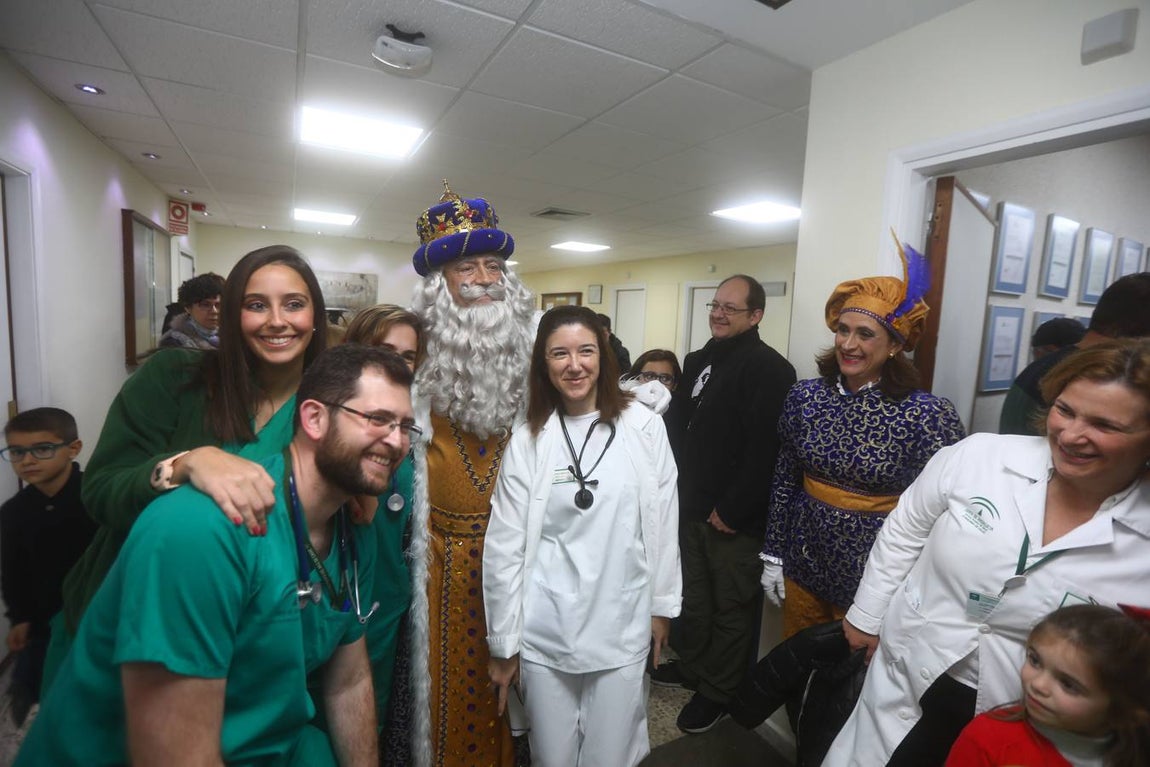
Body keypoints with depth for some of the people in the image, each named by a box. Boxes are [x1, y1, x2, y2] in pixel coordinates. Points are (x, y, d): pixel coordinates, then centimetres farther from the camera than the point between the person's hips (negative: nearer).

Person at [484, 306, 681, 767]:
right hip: (545, 628, 0)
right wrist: (502, 642, 0)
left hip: (621, 623, 0)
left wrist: (662, 604, 8)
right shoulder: (527, 438, -8)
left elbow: (663, 522, 1)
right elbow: (504, 545, -4)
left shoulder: (643, 425, -7)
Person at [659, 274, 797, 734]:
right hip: (690, 505, 8)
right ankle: (692, 666, 43)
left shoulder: (769, 369, -16)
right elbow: (677, 424, 16)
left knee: (730, 606, 11)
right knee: (694, 595, 23)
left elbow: (765, 450, -23)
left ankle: (718, 690, 30)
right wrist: (679, 486, 8)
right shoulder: (698, 361, 10)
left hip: (735, 517, -7)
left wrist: (732, 510, -20)